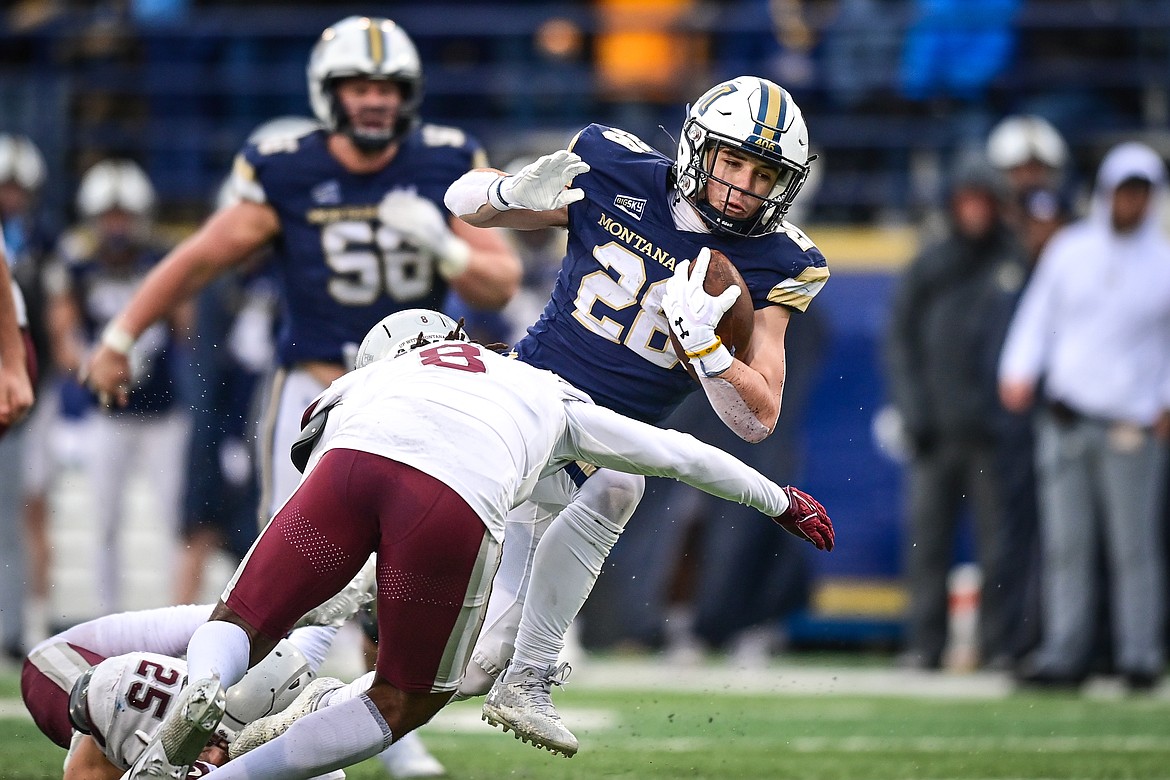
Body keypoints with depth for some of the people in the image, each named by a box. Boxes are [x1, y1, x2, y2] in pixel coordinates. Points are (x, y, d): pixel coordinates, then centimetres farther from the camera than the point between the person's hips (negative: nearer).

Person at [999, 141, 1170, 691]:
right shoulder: (1068, 250, 9)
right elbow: (1039, 314, 12)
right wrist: (1019, 371, -3)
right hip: (1063, 418, 2)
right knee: (1065, 543, 2)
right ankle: (1064, 653, 4)